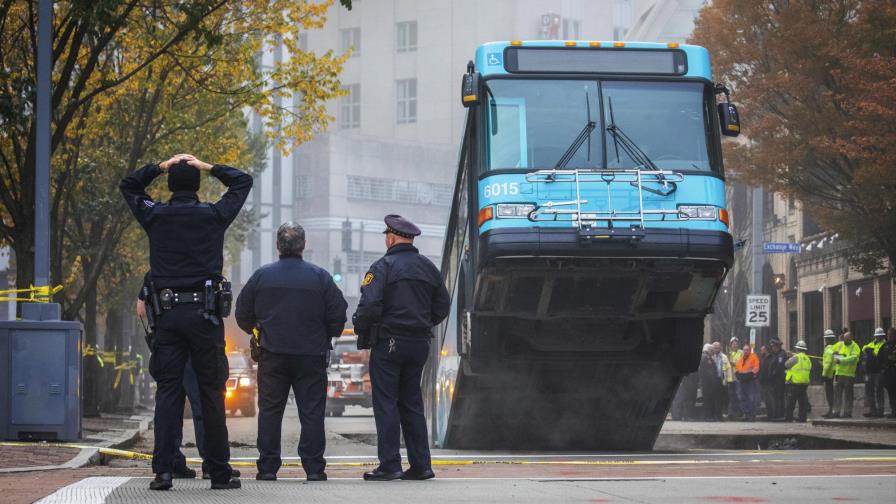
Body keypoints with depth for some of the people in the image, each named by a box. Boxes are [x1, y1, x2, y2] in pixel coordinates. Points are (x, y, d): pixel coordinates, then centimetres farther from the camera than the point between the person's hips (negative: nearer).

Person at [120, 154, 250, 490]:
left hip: (168, 314, 1)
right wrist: (207, 167, 11)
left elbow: (128, 185, 23)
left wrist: (161, 167, 15)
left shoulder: (155, 216, 5)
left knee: (167, 393, 2)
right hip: (205, 313, -1)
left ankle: (162, 471, -7)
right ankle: (219, 472, 5)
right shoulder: (213, 216, 2)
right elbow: (243, 182, 17)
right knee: (211, 394, 2)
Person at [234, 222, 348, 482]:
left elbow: (243, 314, 6)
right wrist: (326, 336, 18)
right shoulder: (319, 276, -3)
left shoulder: (262, 275, 0)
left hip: (272, 353, 1)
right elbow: (338, 314, -1)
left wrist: (256, 330, 25)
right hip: (311, 354, -1)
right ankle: (314, 468, -1)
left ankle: (268, 467, 5)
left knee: (270, 411, 7)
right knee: (311, 411, 3)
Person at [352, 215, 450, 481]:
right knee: (412, 404, 13)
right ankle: (420, 464, 10)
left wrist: (360, 328, 1)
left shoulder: (383, 267, -10)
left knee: (386, 404, -3)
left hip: (389, 342, -6)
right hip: (419, 344, 6)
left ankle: (389, 465, -7)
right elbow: (442, 307, 15)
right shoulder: (428, 267, 11)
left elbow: (369, 306, -18)